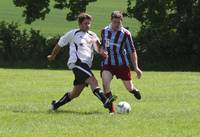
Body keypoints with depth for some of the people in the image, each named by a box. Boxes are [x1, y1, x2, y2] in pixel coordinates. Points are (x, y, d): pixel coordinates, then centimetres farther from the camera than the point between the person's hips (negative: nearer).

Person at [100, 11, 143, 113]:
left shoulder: (125, 34, -9)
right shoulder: (104, 31, 2)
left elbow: (132, 51, -5)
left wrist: (136, 67, -9)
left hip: (122, 63, -2)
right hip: (107, 63, 2)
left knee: (129, 88, 4)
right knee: (105, 83, -24)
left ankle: (135, 91, 45)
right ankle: (111, 108, -15)